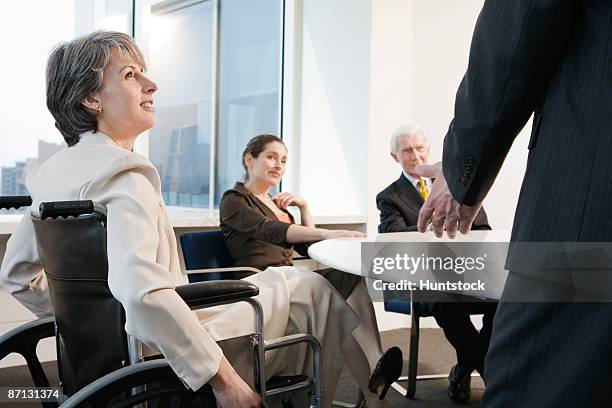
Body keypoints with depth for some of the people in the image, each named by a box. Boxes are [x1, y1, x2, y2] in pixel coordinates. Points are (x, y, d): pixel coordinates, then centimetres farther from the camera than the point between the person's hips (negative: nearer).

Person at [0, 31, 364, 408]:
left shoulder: (55, 171, 5)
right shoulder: (124, 175, -24)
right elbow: (140, 289, -40)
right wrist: (221, 377, -32)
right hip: (164, 355, -9)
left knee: (276, 278, 26)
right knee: (310, 288, 10)